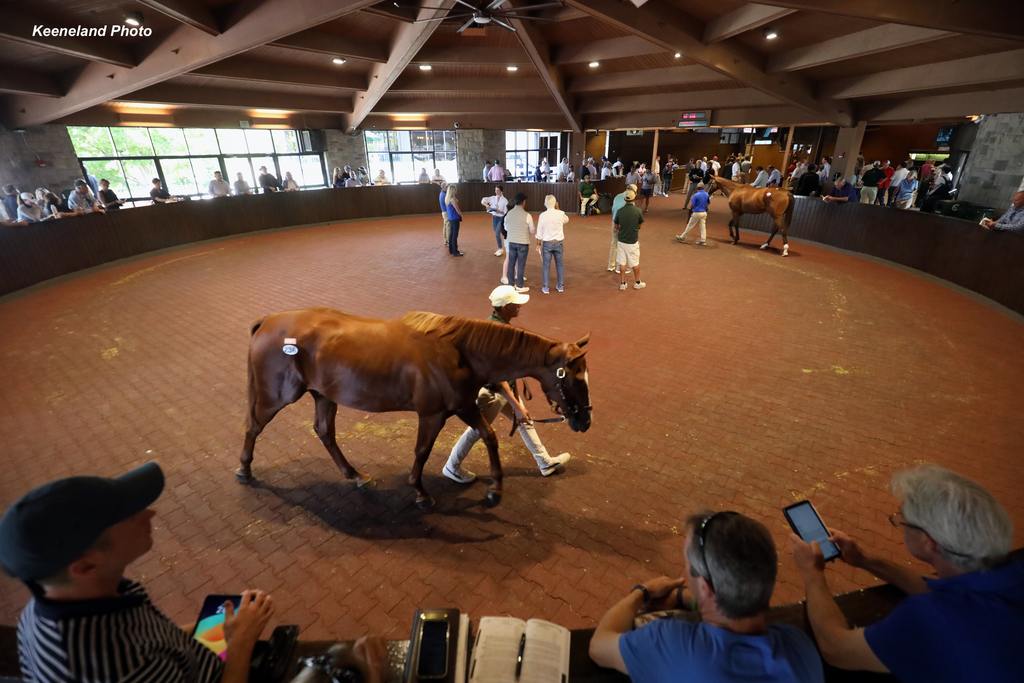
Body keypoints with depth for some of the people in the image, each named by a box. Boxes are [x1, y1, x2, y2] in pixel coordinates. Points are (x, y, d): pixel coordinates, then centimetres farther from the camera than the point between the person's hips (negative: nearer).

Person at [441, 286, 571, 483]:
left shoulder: (501, 323, -2)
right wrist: (517, 406, -30)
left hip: (504, 387, 10)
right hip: (491, 392, -9)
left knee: (524, 421, 19)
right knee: (477, 430, 10)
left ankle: (545, 463, 35)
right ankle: (452, 467, 33)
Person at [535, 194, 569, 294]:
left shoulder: (542, 215, -11)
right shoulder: (560, 213, -6)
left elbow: (539, 232, -6)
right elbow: (566, 220, 18)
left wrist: (538, 244, 4)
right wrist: (558, 209, 16)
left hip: (547, 243, -2)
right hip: (559, 242, 2)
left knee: (546, 265, 5)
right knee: (559, 264, 14)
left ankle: (545, 288, 8)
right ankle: (560, 286, 22)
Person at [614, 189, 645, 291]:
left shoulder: (619, 211, -8)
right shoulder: (638, 211, -14)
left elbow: (616, 227, 4)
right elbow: (640, 224, 4)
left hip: (621, 241, 2)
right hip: (633, 241, -2)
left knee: (622, 263, 10)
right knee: (635, 263, 13)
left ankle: (622, 284, 15)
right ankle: (637, 283, 26)